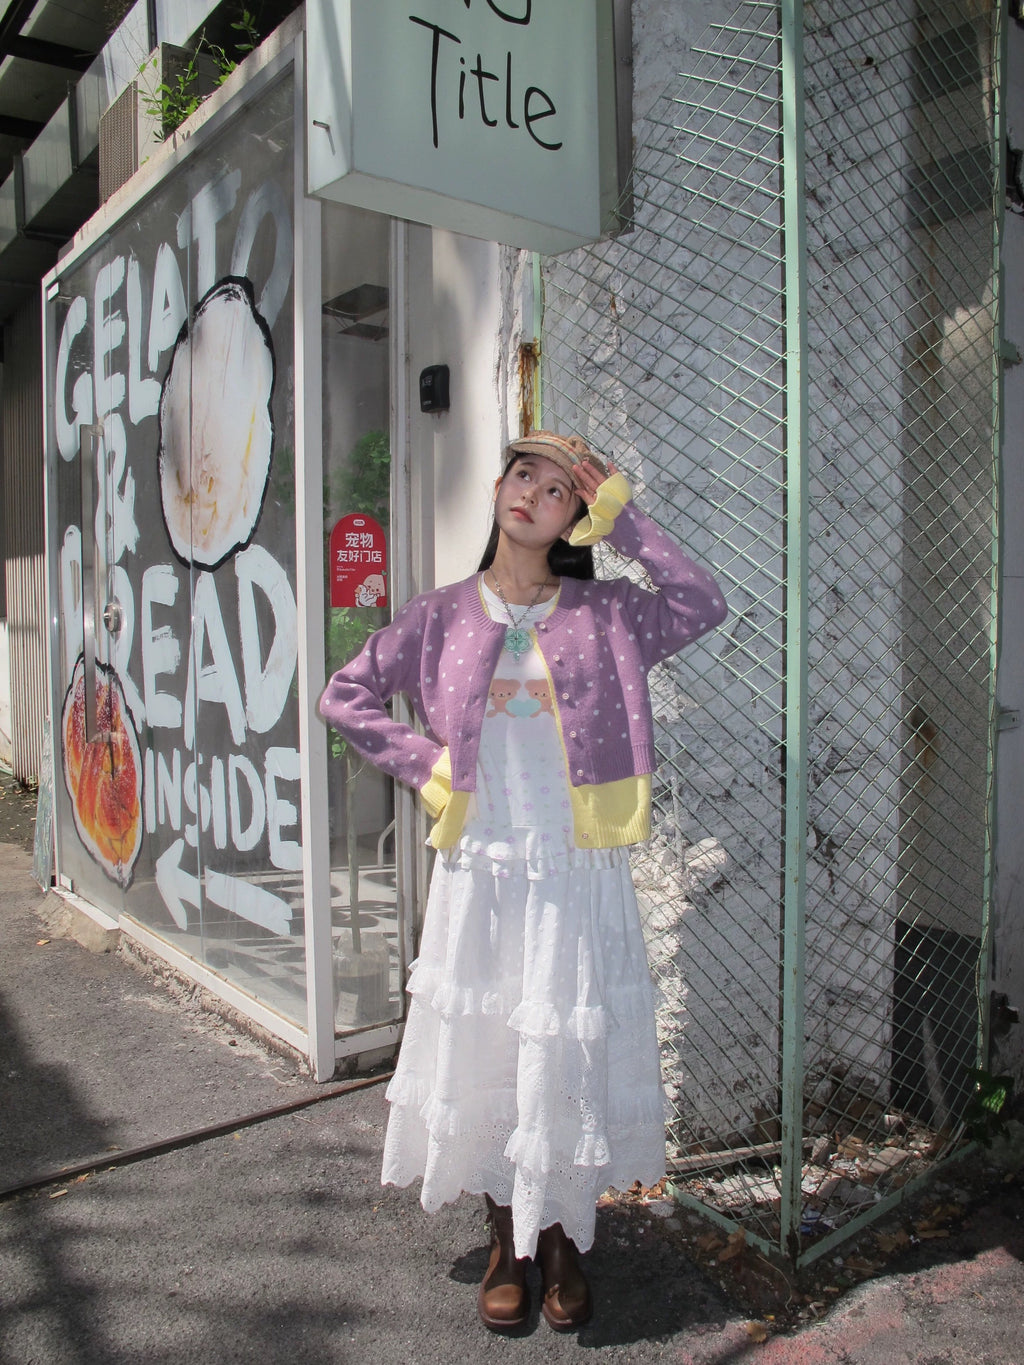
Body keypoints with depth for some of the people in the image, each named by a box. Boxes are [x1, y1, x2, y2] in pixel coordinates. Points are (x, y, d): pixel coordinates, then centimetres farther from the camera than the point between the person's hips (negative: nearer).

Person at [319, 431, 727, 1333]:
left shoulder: (603, 613, 1)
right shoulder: (444, 616, 3)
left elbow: (706, 606, -14)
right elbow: (345, 696, 8)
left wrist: (623, 519, -10)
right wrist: (422, 762, -3)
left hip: (576, 873, -1)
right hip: (482, 872, 1)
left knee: (569, 1055, 8)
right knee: (483, 1052, 11)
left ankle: (563, 1244, 31)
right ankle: (506, 1244, 33)